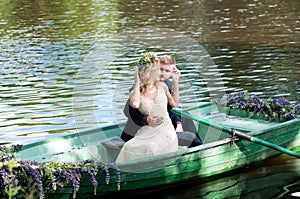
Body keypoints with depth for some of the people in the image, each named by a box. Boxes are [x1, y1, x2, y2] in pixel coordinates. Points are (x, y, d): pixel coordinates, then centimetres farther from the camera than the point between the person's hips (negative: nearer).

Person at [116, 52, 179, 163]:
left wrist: (175, 82, 17)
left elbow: (174, 103, 22)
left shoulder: (162, 86, 9)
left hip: (166, 133, 1)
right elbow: (135, 104, -27)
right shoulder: (136, 92, -1)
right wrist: (137, 82, -14)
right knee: (130, 148, -26)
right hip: (148, 133, -1)